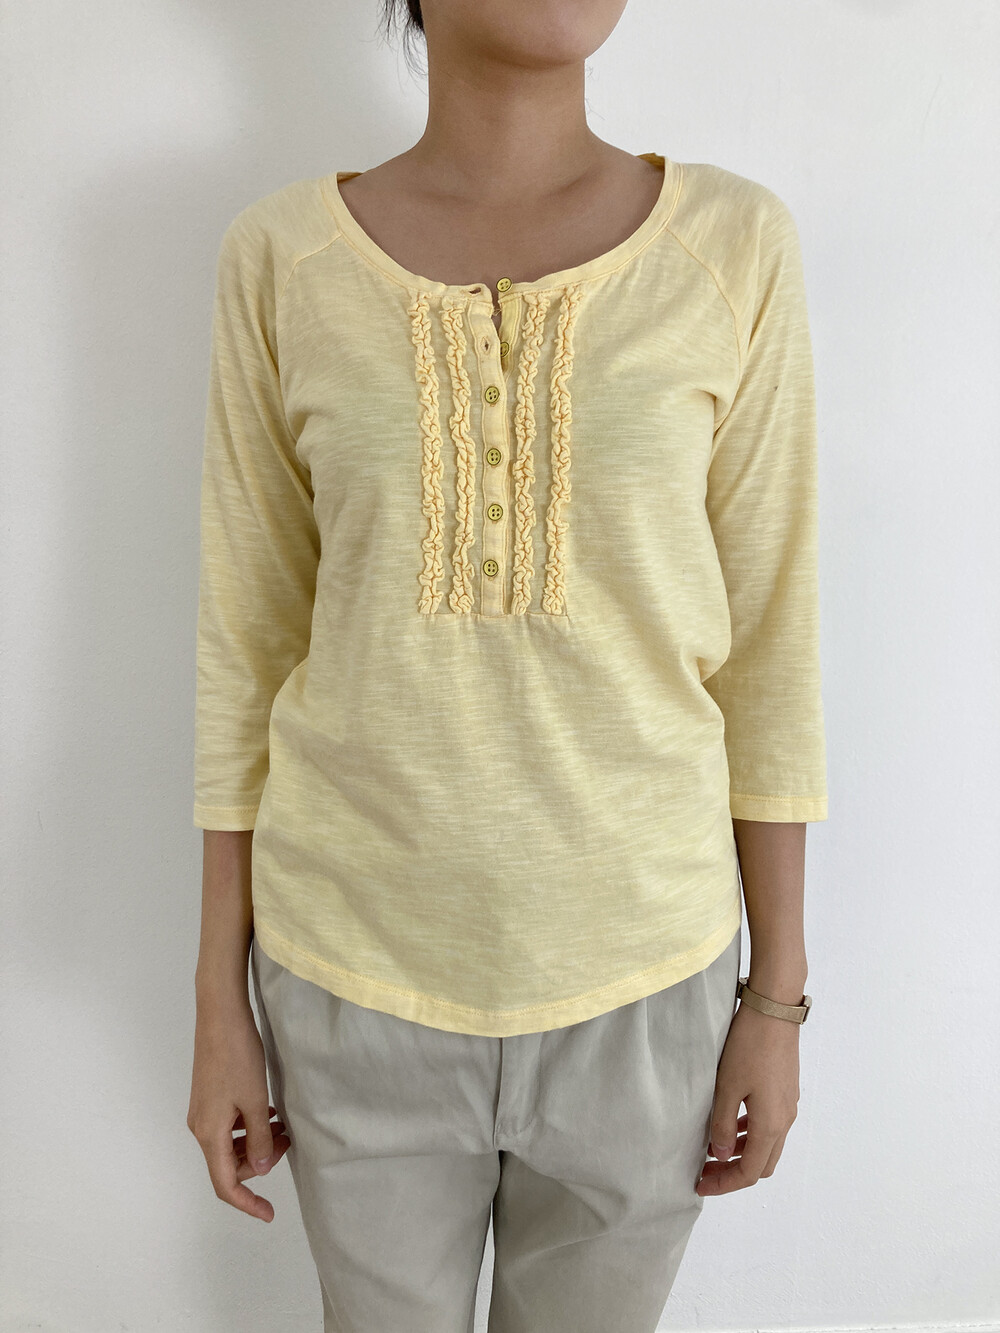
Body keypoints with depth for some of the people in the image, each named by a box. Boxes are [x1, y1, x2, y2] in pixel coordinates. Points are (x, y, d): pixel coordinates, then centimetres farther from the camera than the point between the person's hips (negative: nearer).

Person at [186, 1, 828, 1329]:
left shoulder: (735, 245, -6)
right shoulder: (282, 257, -5)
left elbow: (770, 644, -3)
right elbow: (246, 642, -1)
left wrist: (778, 995, 1)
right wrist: (220, 1001, 2)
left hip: (639, 970, 0)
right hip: (355, 966, 1)